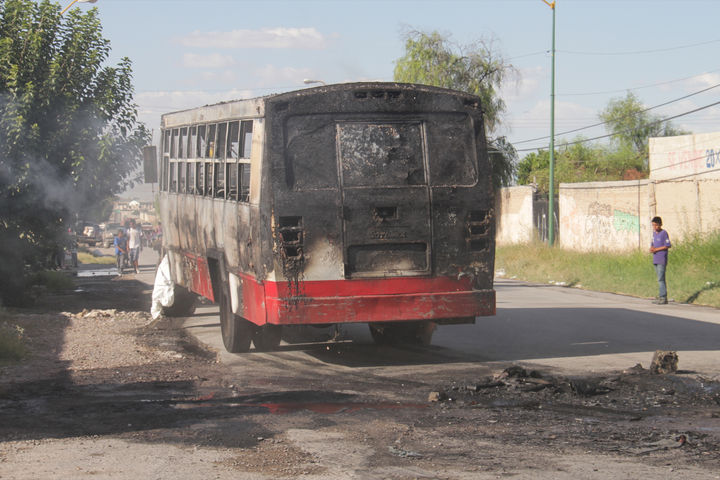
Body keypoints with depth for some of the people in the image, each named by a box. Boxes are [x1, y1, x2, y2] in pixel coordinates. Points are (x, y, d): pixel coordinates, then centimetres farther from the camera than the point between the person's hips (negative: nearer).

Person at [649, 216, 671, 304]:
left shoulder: (664, 233, -9)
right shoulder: (654, 233, 15)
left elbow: (668, 246, -13)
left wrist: (656, 249, -14)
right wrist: (651, 248, -1)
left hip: (662, 260, -8)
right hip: (655, 260, 8)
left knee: (661, 279, -12)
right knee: (660, 279, 12)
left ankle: (664, 298, -11)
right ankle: (660, 297, 15)